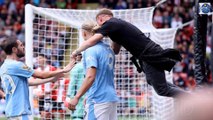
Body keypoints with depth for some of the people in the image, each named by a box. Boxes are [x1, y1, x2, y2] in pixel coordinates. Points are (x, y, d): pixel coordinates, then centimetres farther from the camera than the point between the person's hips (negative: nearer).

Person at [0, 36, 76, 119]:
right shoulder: (15, 65, -15)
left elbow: (28, 82, 19)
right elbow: (42, 75, -10)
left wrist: (51, 79, 20)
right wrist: (63, 70, 0)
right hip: (19, 112, -10)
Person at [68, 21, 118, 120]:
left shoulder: (90, 50, -10)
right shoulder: (108, 50, 14)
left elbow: (90, 77, -21)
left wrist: (76, 97, -21)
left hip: (98, 100, -8)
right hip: (112, 98, 8)